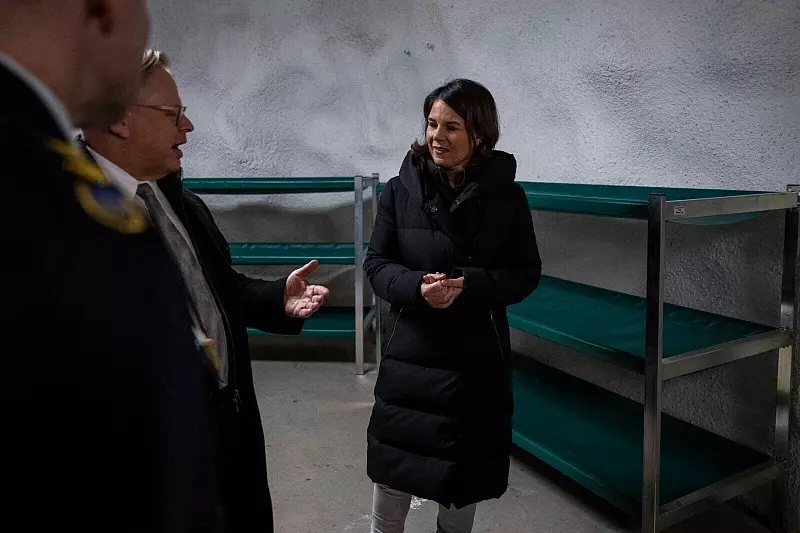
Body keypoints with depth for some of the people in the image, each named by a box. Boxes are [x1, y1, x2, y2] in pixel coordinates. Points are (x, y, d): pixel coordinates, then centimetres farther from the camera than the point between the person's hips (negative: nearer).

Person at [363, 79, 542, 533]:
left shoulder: (507, 196, -5)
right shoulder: (401, 189, -4)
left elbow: (526, 274, -4)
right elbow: (377, 262, -2)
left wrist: (466, 285, -22)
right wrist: (416, 287, -23)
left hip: (478, 355, 0)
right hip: (411, 350, 0)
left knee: (466, 465, 16)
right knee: (394, 462, 10)